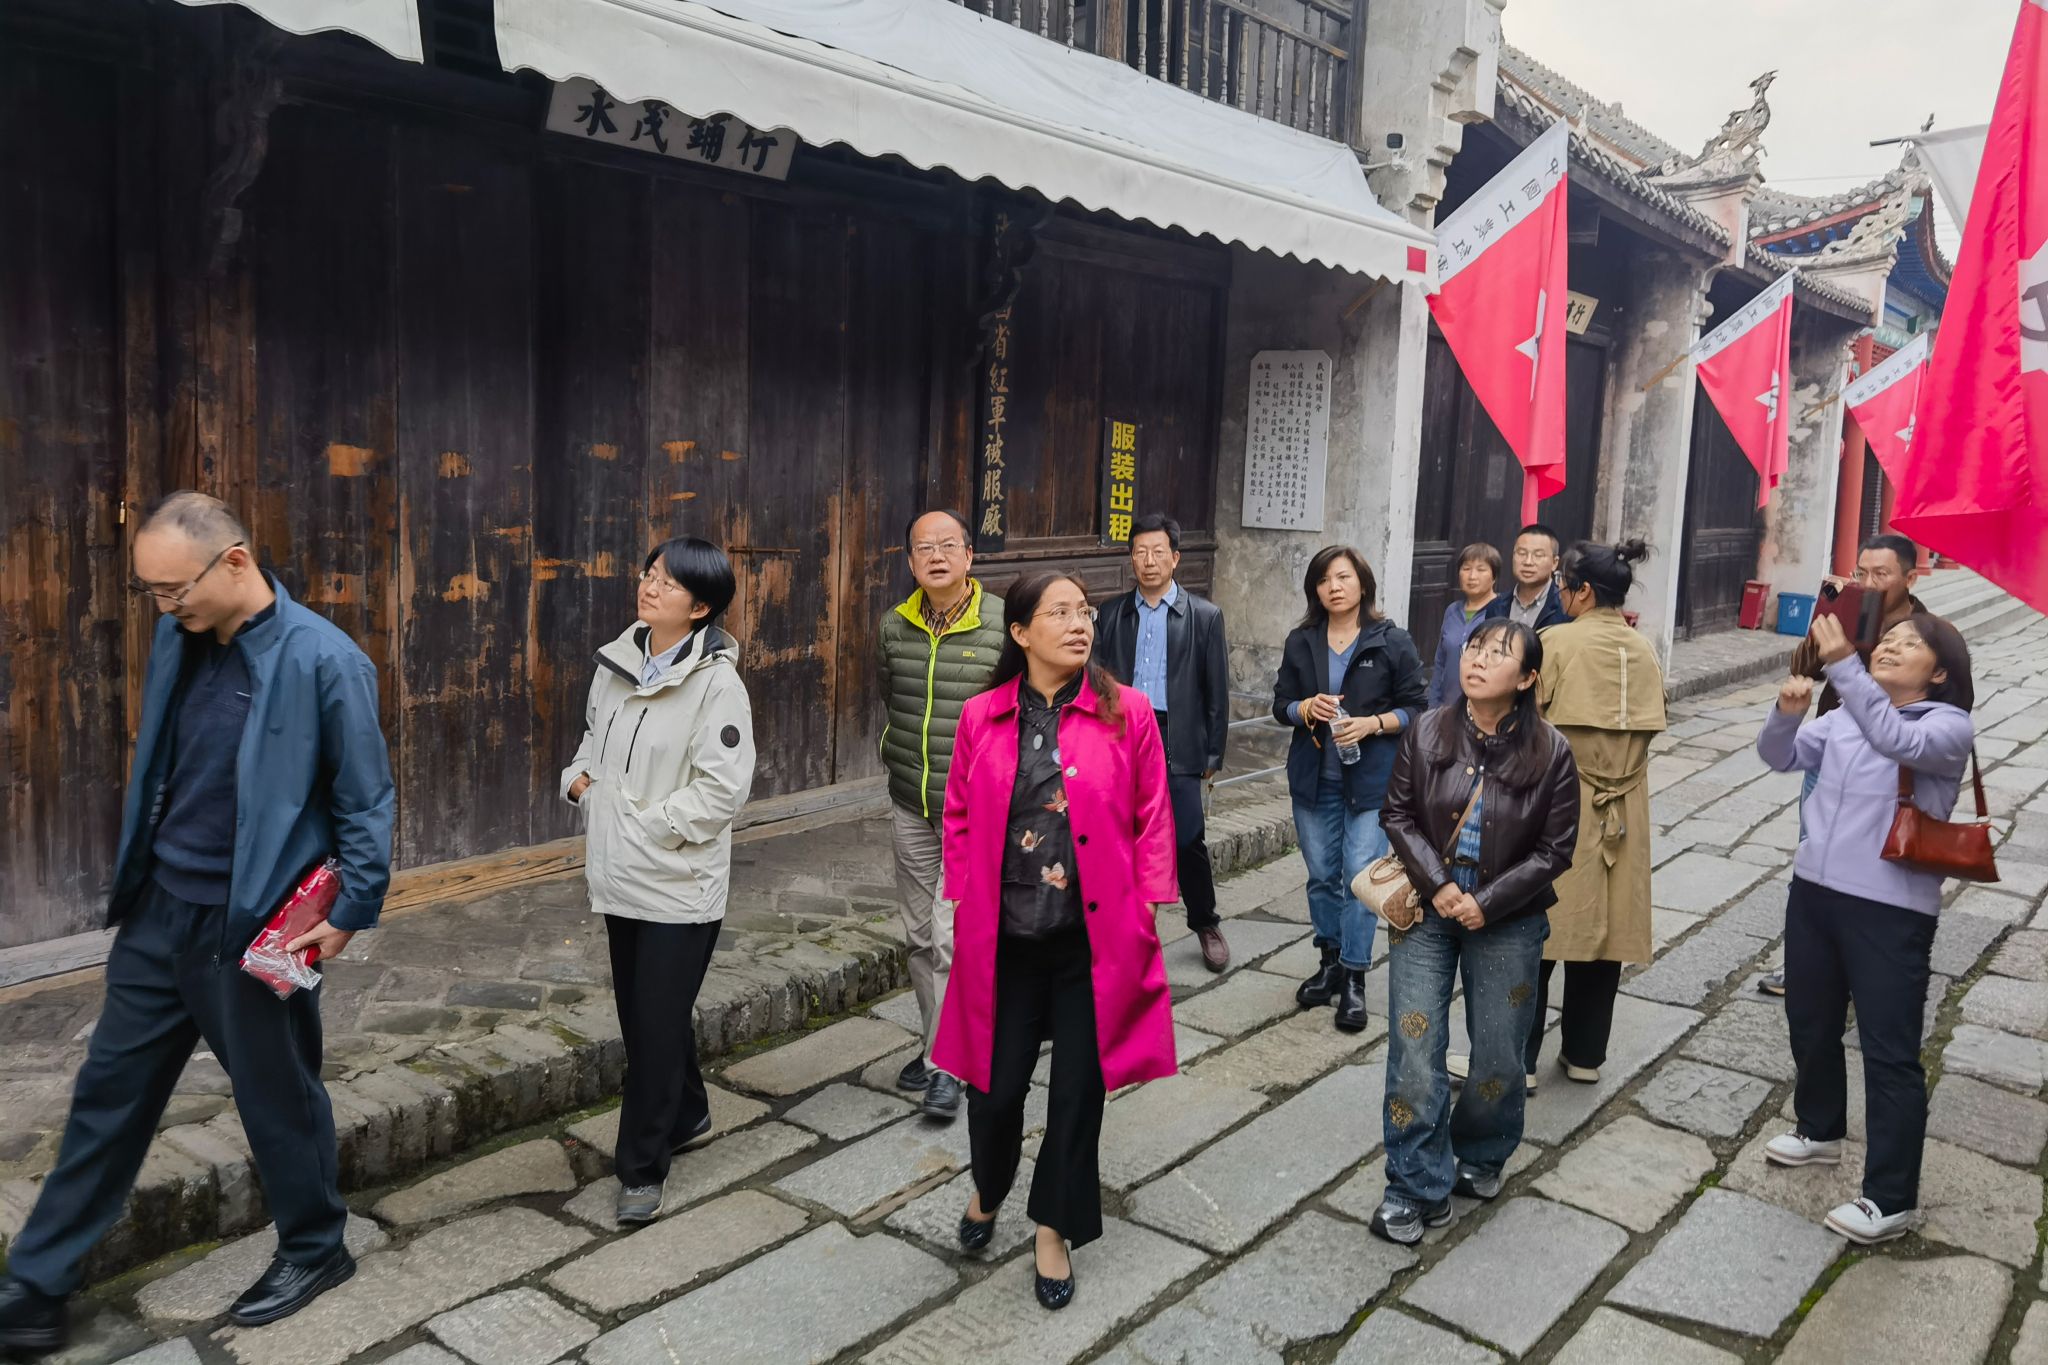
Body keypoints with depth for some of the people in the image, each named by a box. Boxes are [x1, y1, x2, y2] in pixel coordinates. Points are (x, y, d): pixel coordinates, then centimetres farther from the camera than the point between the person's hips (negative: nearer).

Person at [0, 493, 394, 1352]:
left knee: (279, 1098, 10)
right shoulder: (177, 642, 3)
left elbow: (365, 800, -13)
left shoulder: (322, 661, -18)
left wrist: (352, 913, -13)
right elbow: (155, 774, 15)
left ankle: (315, 1250, 33)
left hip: (251, 931, -6)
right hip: (157, 915, 7)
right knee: (108, 1096, 16)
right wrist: (133, 882, 16)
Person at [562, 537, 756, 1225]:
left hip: (679, 883, -7)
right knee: (639, 1010, 20)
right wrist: (580, 777, 1)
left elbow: (722, 789, -19)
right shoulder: (616, 662, 5)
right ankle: (686, 1112, 42)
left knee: (657, 1024, 0)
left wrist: (646, 829, -17)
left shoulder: (717, 683, -16)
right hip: (620, 874, 7)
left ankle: (642, 1166, 16)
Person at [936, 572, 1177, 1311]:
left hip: (1094, 939, -1)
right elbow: (961, 819, 8)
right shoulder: (982, 718, 0)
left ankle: (1054, 1230, 30)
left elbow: (1151, 818, -1)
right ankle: (988, 1191, 42)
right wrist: (964, 903, 3)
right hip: (1004, 939, 1)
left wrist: (1148, 905, -5)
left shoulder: (1126, 712, -4)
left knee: (1077, 1087, 8)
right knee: (996, 1082, 10)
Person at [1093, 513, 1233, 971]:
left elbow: (1217, 691, 2)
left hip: (1178, 743, -2)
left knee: (1188, 841, -1)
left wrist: (1212, 754, 0)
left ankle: (1206, 924, 20)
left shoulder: (1204, 616, 1)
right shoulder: (1112, 614, 8)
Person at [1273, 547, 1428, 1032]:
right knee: (1322, 874, 11)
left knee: (1361, 875, -8)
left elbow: (1416, 708, -2)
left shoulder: (1392, 642, -3)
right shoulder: (1301, 642, 7)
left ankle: (1354, 978, 1)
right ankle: (1331, 961, 27)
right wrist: (1306, 708, -12)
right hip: (1313, 776, 4)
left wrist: (1373, 724, -18)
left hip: (1371, 779, -4)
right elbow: (1281, 704, 10)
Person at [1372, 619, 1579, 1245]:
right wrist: (1437, 884, -13)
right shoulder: (1427, 732, -6)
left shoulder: (1550, 751, -9)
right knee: (1414, 1051, -2)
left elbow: (1555, 849, -6)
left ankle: (1480, 1157, 38)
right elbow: (1397, 814, -1)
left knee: (1498, 1055, 10)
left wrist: (1488, 903, -13)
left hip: (1507, 922, 0)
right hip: (1426, 912, 1)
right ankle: (1419, 1188, 12)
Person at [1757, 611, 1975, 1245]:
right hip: (1814, 891, 7)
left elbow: (1897, 740, -30)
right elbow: (1780, 758, 8)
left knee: (1890, 1053, -1)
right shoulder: (1843, 716, 9)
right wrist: (1787, 711, -13)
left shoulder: (1949, 726, -10)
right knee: (1809, 1025, 21)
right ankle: (1820, 1130, 44)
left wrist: (1843, 665, -39)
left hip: (1891, 910, -7)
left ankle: (1892, 1198, 9)